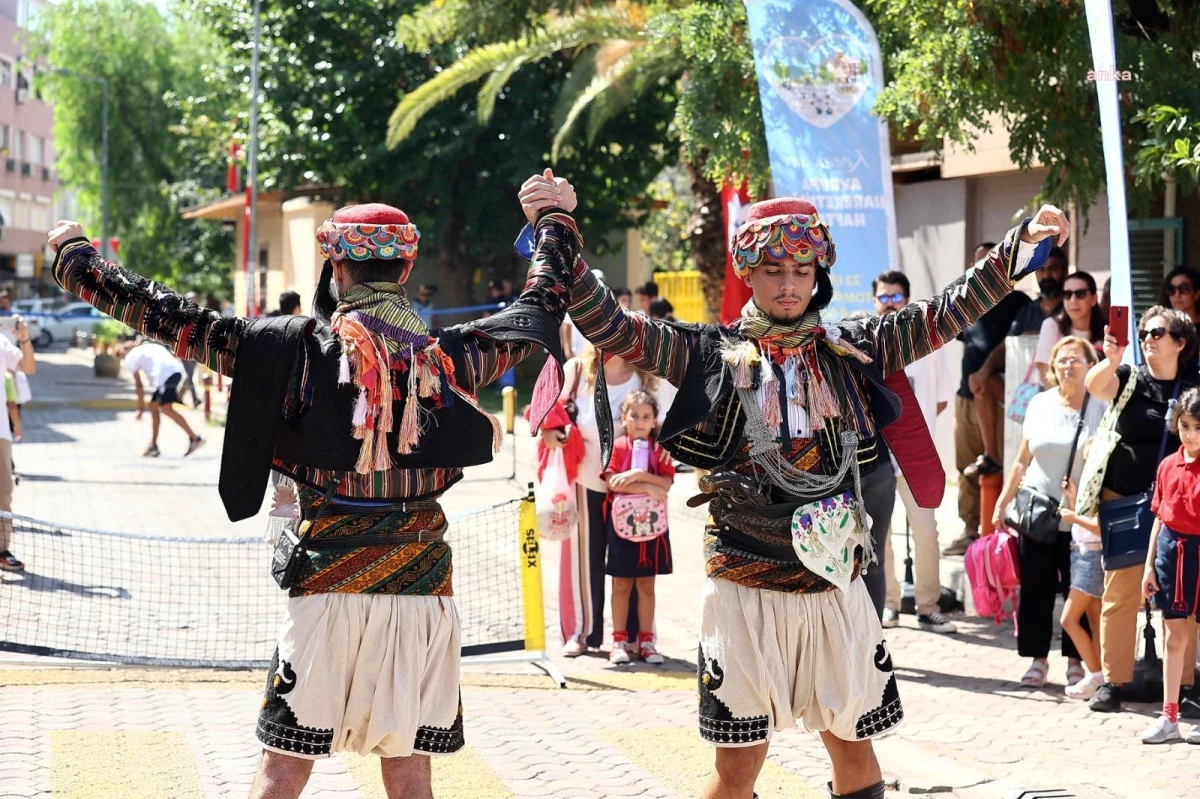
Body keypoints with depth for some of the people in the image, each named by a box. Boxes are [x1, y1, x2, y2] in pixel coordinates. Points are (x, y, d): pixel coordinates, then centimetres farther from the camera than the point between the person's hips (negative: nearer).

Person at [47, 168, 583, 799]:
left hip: (328, 586, -2)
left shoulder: (298, 346, -7)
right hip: (421, 583, 2)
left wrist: (74, 256, 11)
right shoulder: (449, 355, 0)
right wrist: (555, 216, 36)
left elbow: (169, 318, -3)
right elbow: (544, 303, 17)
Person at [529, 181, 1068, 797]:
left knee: (853, 748, 10)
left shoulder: (851, 351, 6)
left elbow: (944, 316, 6)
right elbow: (607, 325, -7)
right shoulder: (713, 354, -1)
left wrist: (1023, 243, 0)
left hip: (834, 584, 3)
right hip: (747, 589, -3)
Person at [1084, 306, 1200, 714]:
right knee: (1120, 593, -1)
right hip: (1124, 500, 0)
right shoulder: (1128, 379, 3)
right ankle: (1112, 681, 3)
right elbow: (1095, 386, -18)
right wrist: (1112, 360, -38)